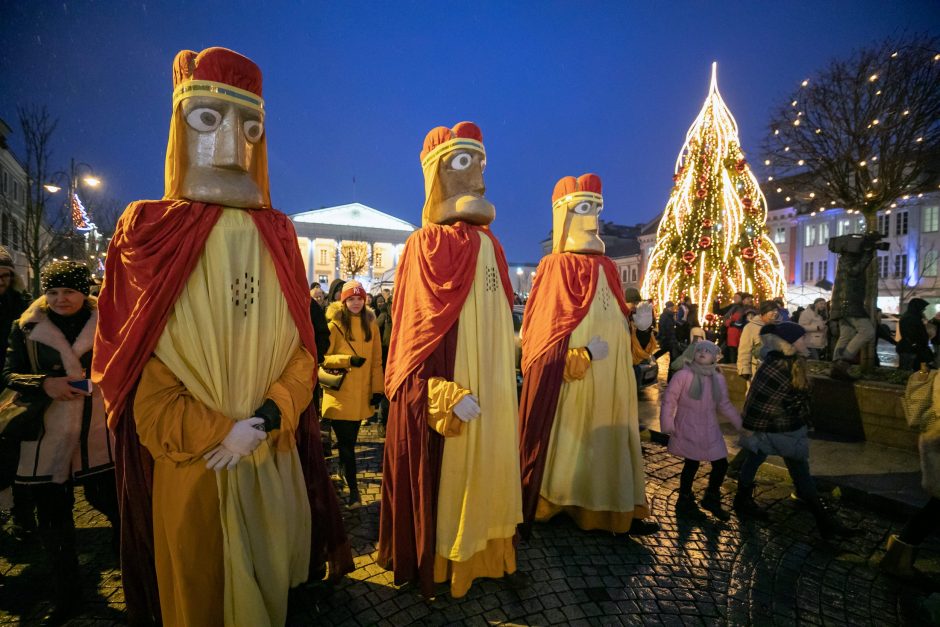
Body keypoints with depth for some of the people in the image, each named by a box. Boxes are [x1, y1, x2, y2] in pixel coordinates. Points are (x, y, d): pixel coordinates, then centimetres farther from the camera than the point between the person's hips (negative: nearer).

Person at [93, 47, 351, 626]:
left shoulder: (277, 235, 3)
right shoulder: (148, 231, -4)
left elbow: (301, 342, 0)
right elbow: (133, 358, -7)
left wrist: (266, 419, -14)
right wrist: (216, 433, -15)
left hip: (272, 459, 3)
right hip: (187, 466, -2)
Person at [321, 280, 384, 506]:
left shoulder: (371, 324, 4)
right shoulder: (334, 324, -6)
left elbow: (377, 360, 5)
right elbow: (322, 357, -6)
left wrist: (377, 388, 2)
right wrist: (348, 360, -20)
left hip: (361, 394, 3)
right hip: (339, 394, -3)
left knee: (349, 441, 15)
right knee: (346, 443, 0)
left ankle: (343, 471, 39)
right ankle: (353, 488, 12)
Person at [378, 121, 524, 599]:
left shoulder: (489, 244, 11)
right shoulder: (427, 245, -10)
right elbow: (418, 330, -15)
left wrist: (503, 385, 17)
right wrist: (445, 395, -23)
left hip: (493, 389, 7)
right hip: (445, 388, -7)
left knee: (489, 470, 17)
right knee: (445, 477, 7)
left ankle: (489, 553, 35)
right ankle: (439, 563, 27)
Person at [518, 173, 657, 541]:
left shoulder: (605, 267, 14)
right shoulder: (555, 266, -6)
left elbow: (615, 318, 17)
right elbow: (544, 326, -13)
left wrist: (635, 322, -1)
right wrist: (582, 351, -21)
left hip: (608, 373, 7)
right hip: (568, 373, -7)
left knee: (606, 439, 12)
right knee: (564, 440, -1)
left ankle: (615, 511, 24)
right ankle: (533, 509, 14)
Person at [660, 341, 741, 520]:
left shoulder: (718, 378, 5)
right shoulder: (683, 375, -13)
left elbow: (725, 405, 14)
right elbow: (669, 400, -11)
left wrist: (740, 424, 11)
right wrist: (667, 425, -12)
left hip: (710, 431, 5)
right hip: (688, 430, -5)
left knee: (721, 464, 6)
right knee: (691, 464, 2)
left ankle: (712, 499, 31)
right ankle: (685, 501, 25)